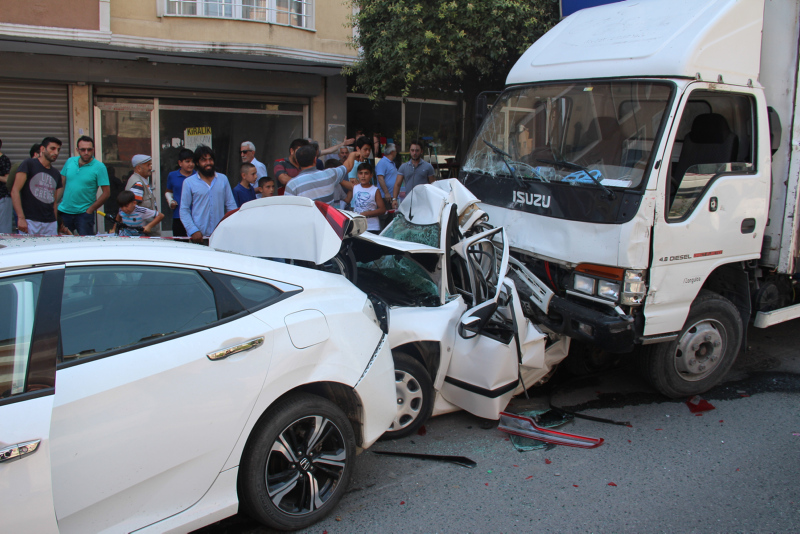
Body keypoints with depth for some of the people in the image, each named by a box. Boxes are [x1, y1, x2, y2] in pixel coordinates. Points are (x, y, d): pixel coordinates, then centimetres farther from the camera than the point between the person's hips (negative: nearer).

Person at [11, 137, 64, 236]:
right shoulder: (28, 165, 1)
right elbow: (15, 191, -6)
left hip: (51, 224, 5)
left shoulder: (56, 173, 18)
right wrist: (21, 218, -15)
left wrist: (56, 224, 12)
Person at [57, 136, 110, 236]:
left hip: (84, 213, -4)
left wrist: (90, 210, -11)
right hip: (64, 211, 4)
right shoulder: (70, 162, 5)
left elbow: (106, 193, -10)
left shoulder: (99, 167, -9)